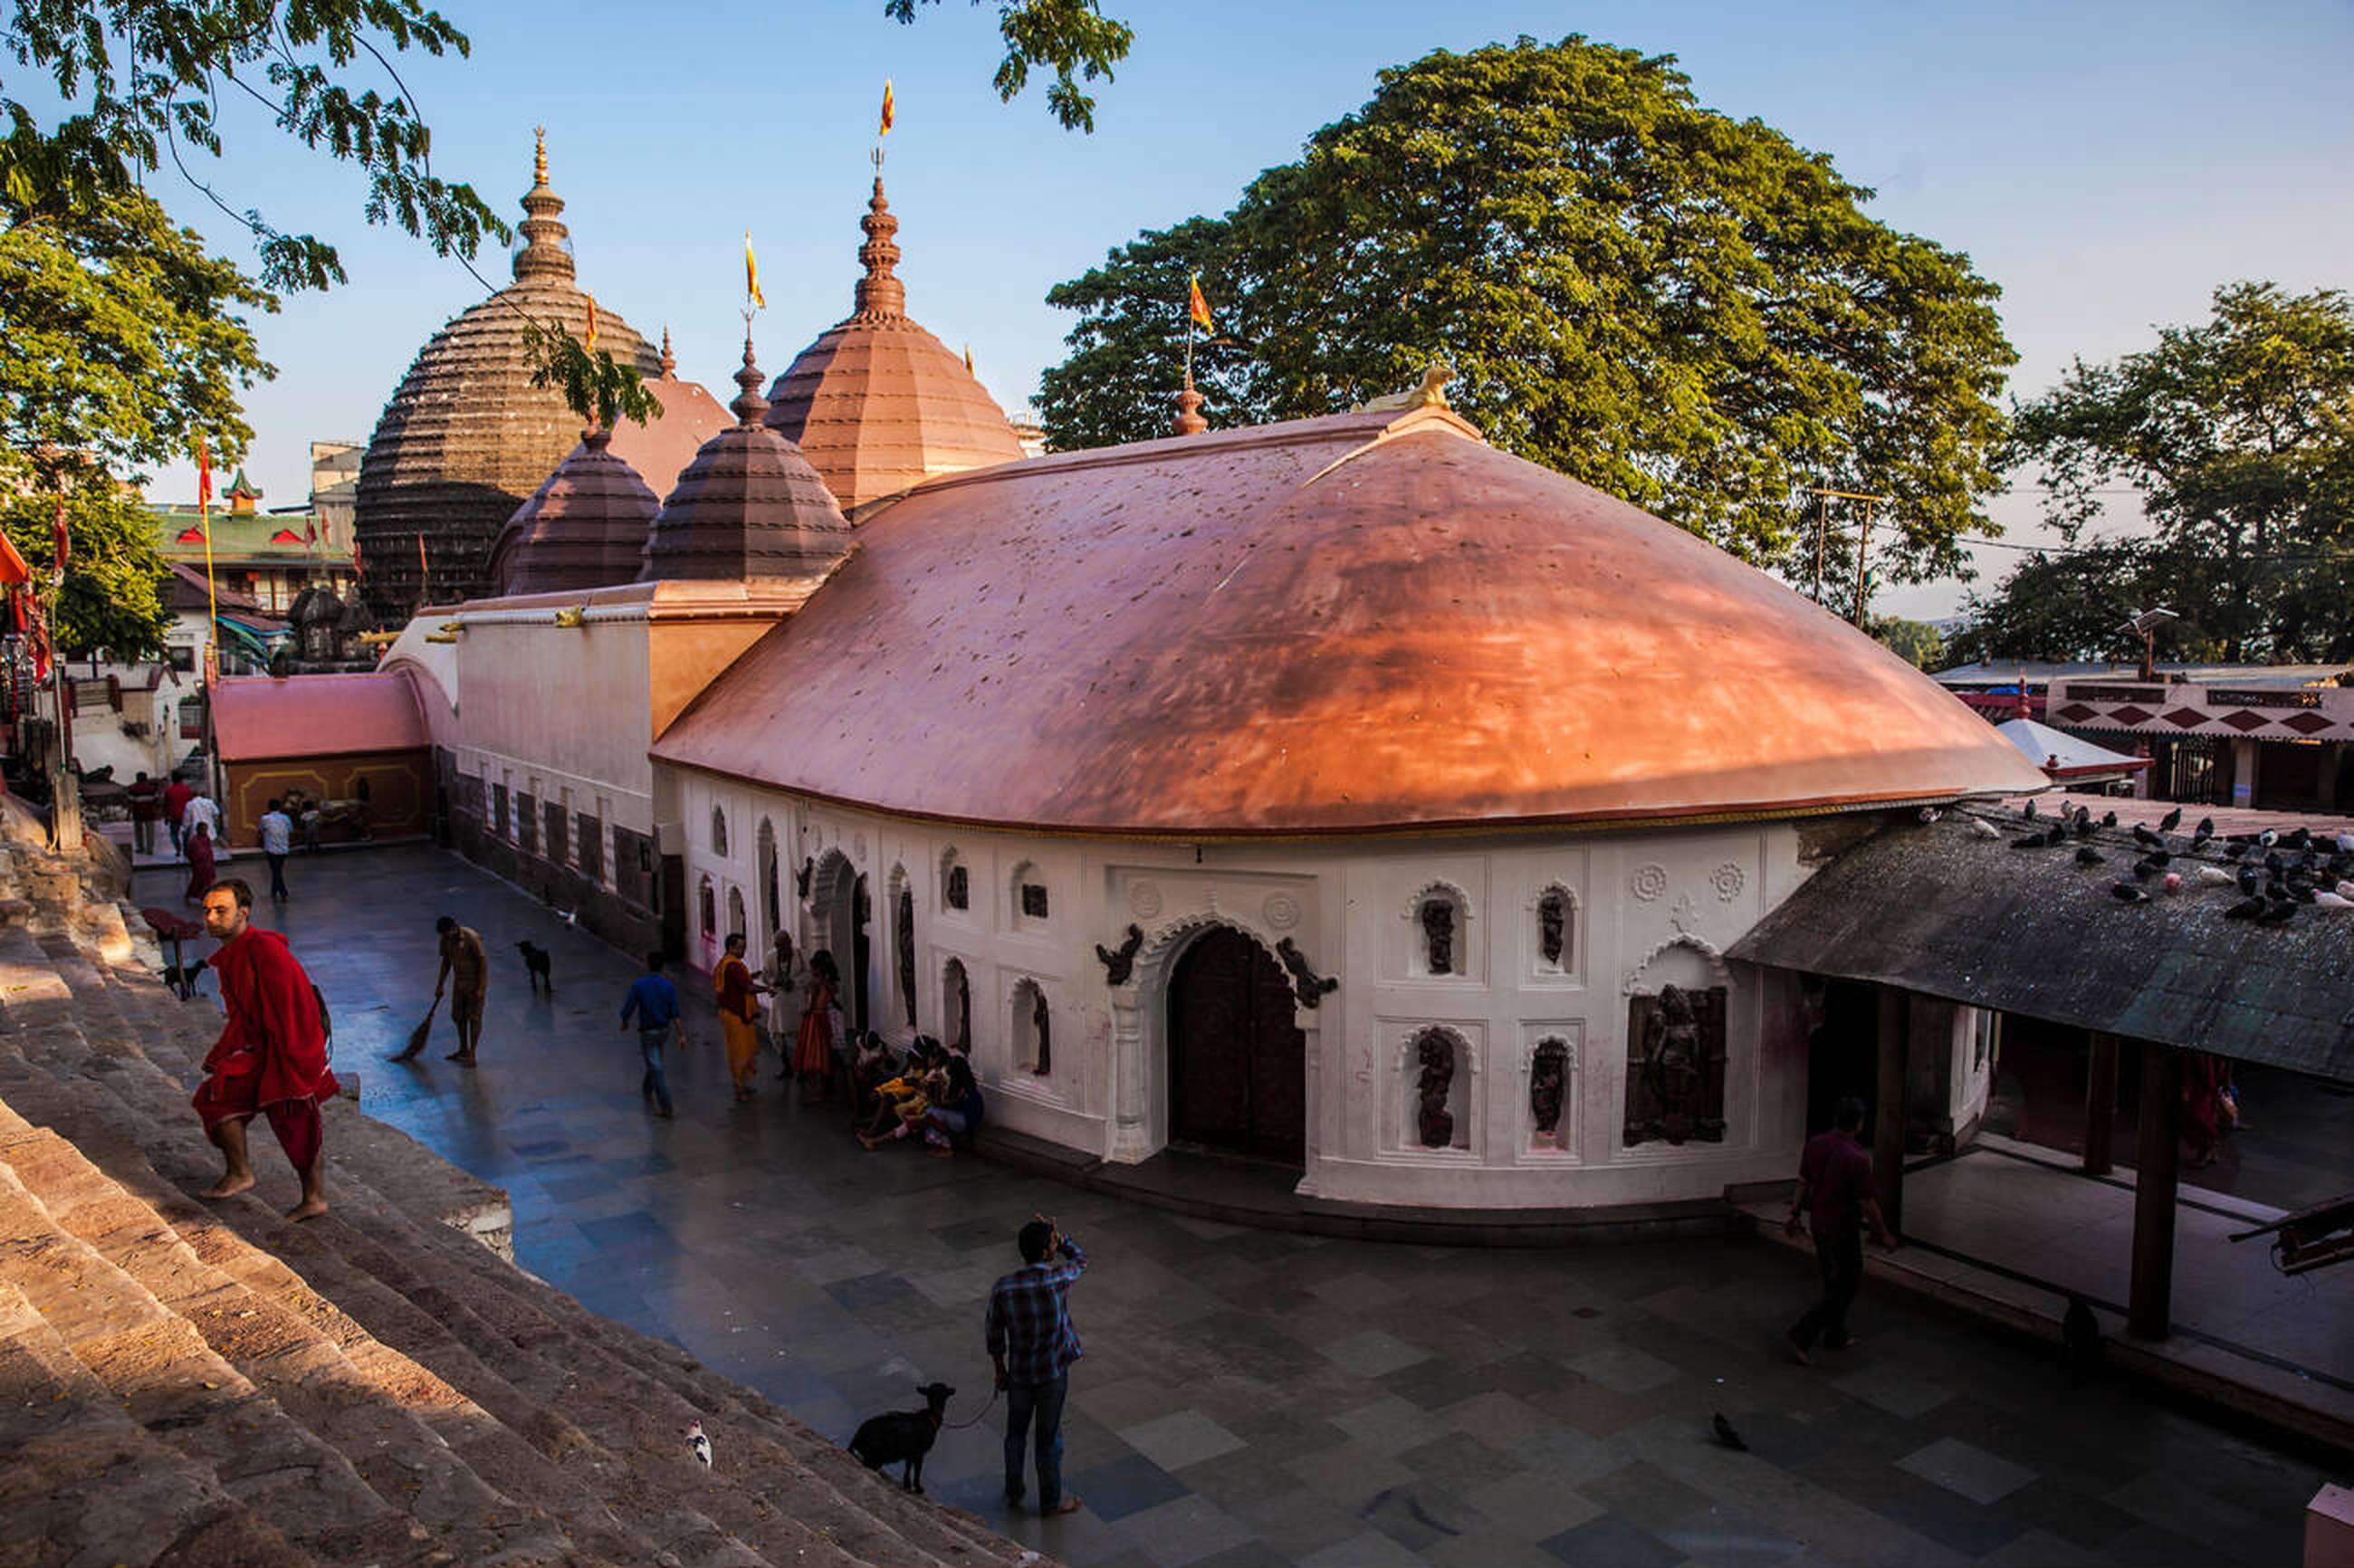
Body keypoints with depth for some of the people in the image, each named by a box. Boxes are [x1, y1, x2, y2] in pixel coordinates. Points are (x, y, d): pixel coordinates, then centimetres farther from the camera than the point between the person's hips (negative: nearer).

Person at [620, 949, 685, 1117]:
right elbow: (675, 1014, -9)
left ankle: (666, 1107, -6)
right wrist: (681, 1035, -8)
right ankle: (647, 1090, 50)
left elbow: (627, 1009, -10)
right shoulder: (669, 986, -7)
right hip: (665, 1030, 5)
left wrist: (624, 1022, 11)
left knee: (656, 1068, -3)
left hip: (648, 1032, -5)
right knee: (654, 1061, 28)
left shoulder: (639, 985, -16)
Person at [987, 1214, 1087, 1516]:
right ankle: (1050, 1500, 30)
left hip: (1019, 1372, 3)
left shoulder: (1002, 1288, -15)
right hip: (1053, 1373, -3)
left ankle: (1014, 1493, 40)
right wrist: (1057, 1231, -5)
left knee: (1015, 1432, 23)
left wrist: (1000, 1371, 12)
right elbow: (1080, 1261, 0)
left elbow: (995, 1338, -3)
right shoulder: (1057, 1279, -24)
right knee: (1049, 1437, 14)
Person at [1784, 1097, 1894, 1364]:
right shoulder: (1858, 1158, -24)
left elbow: (1803, 1183, 5)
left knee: (1833, 1282, 22)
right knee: (1846, 1287, 4)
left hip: (1818, 1223, 7)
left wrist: (1794, 1214, 16)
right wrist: (1883, 1234, -4)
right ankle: (1803, 1334, -2)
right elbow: (1867, 1203, -17)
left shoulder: (1814, 1144, -4)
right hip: (1843, 1229, -7)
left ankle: (1835, 1336, 33)